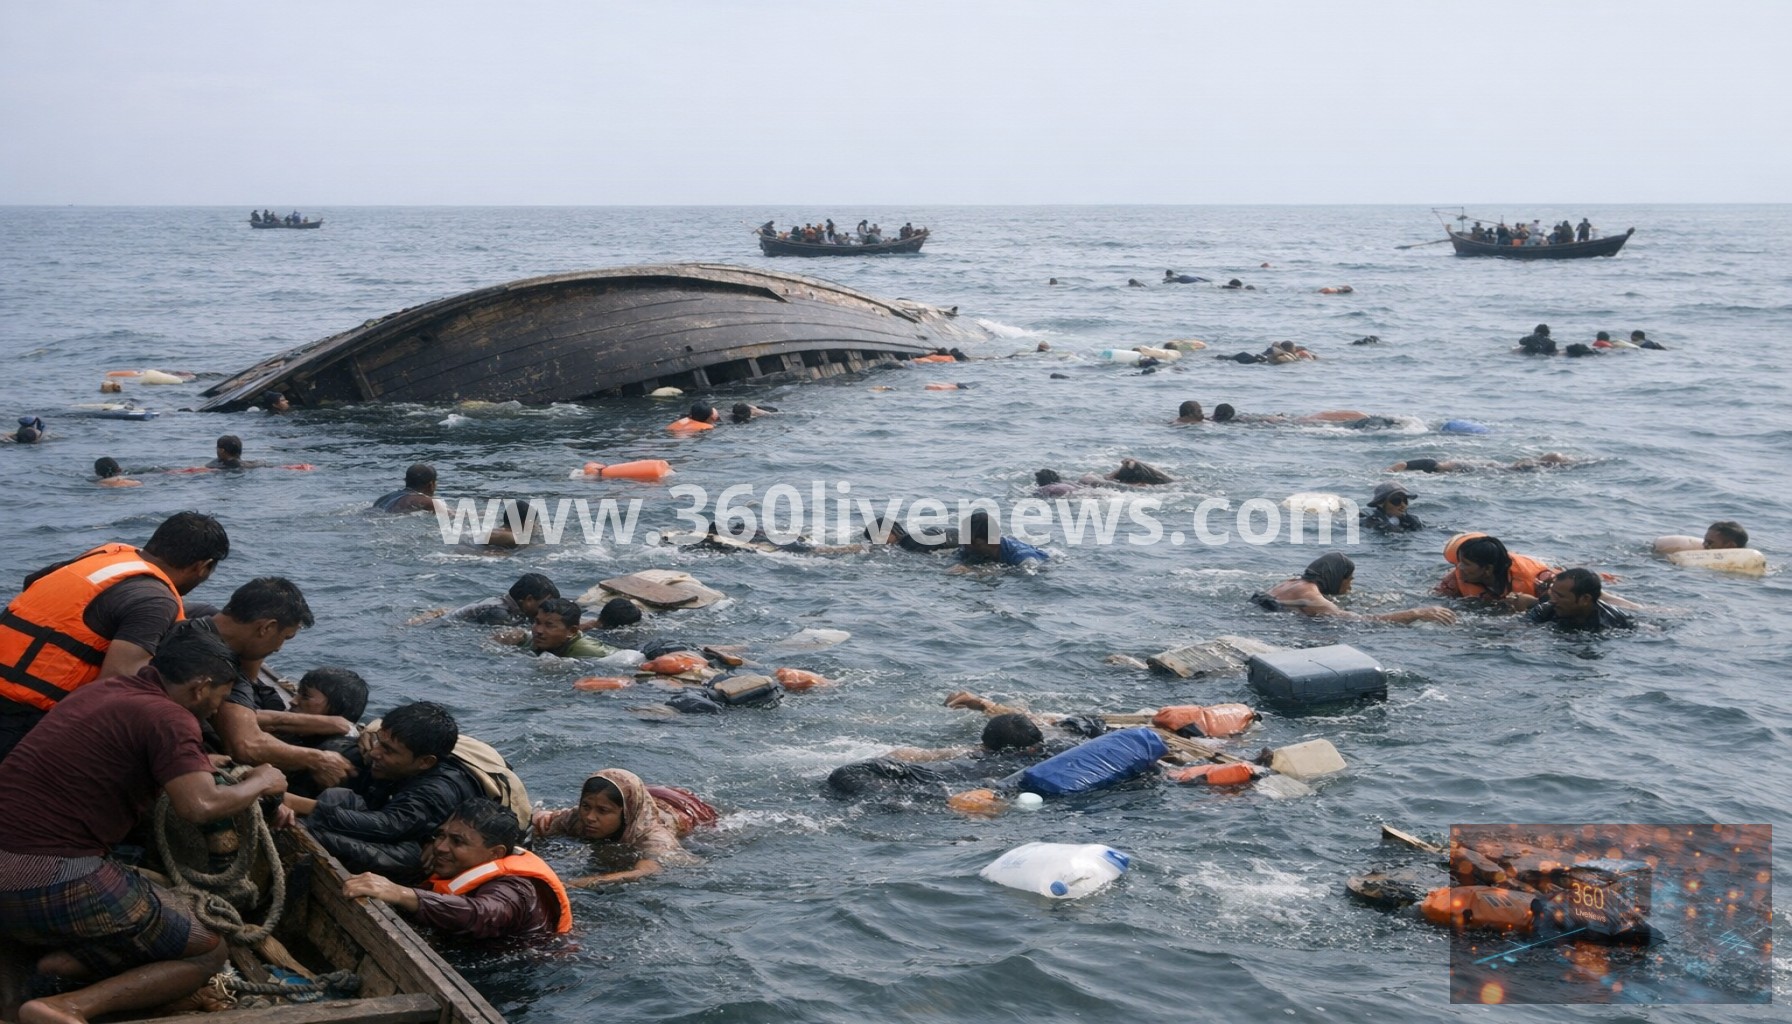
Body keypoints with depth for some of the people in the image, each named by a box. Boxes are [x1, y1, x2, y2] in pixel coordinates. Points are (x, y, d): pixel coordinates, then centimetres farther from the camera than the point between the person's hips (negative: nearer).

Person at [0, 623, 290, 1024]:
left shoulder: (107, 690, 16)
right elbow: (200, 806, -25)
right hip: (55, 884, -9)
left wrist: (259, 802, 27)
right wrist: (259, 783, -5)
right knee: (208, 952, 7)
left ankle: (69, 962, 0)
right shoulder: (166, 716, -11)